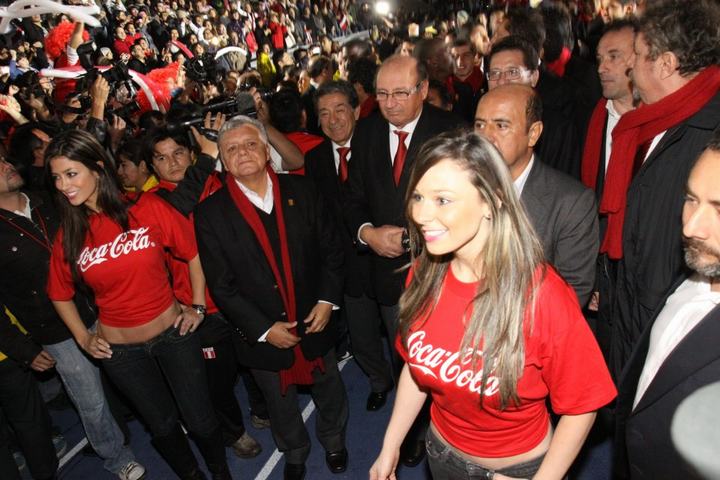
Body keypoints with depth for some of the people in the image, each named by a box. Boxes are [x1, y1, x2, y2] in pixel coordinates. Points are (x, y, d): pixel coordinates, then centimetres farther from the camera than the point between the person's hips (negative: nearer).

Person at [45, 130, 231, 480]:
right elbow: (60, 294, 11)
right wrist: (83, 338, 6)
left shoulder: (147, 208, -13)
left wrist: (198, 306, -3)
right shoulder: (69, 233, -5)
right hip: (119, 350, 2)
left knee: (201, 421, 9)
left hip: (173, 333, -2)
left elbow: (194, 252, -4)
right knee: (163, 426, 18)